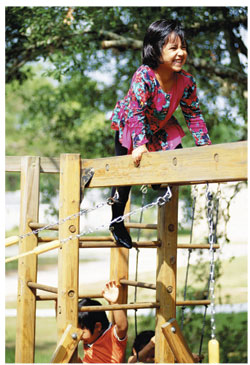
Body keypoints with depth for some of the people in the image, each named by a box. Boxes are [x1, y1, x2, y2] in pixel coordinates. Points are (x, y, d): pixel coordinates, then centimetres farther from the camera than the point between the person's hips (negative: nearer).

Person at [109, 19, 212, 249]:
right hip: (129, 127, -4)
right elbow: (136, 112, -37)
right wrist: (139, 144, -43)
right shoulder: (144, 76, -36)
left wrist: (204, 144, -12)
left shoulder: (186, 81, -19)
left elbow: (193, 114, -8)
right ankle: (116, 222, 20)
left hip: (160, 127, 5)